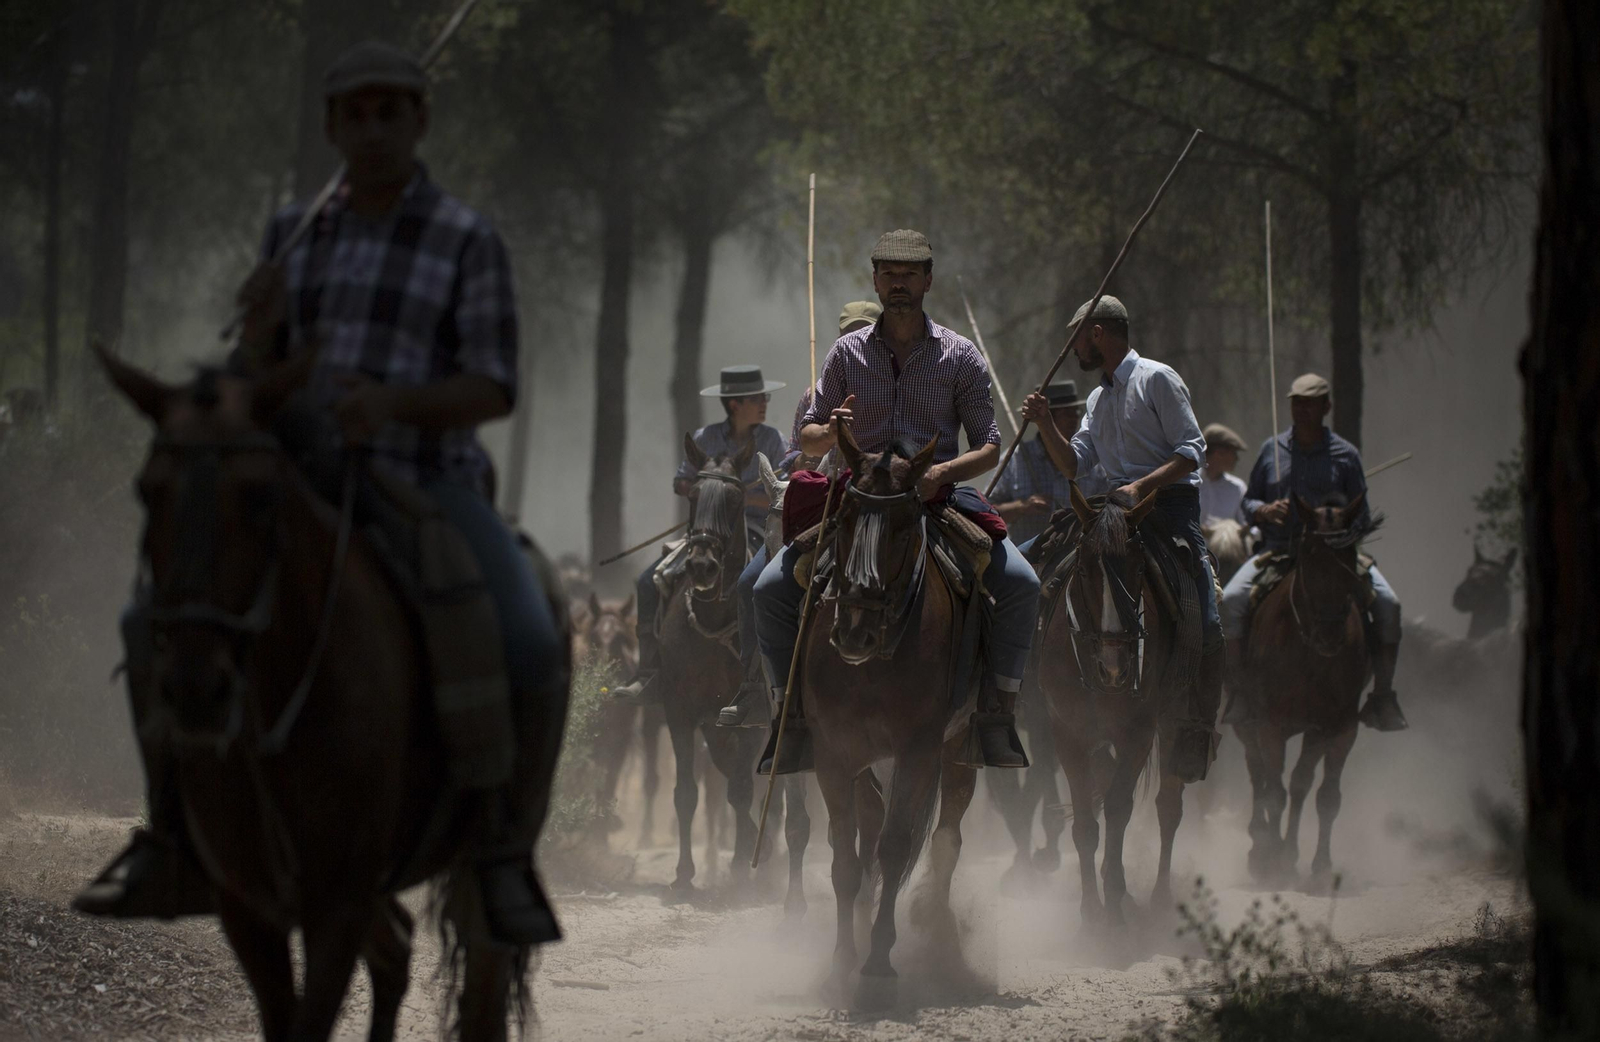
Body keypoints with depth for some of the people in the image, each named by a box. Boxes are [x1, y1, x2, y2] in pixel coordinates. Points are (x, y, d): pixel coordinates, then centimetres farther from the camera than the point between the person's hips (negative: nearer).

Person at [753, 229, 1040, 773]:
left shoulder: (960, 356, 3)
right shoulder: (848, 352, 7)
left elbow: (989, 446, 2)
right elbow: (807, 439, 10)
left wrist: (944, 471, -19)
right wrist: (829, 432, -15)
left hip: (939, 497, -1)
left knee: (1020, 584, -25)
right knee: (772, 590, -17)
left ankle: (996, 711, -16)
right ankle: (793, 714, -6)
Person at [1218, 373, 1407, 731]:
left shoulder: (1345, 454, 5)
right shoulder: (1272, 449, 10)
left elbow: (1361, 514, 7)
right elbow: (1248, 501, 15)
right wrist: (1264, 510, -9)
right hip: (1277, 552, 1)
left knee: (1387, 604, -22)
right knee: (1231, 600, -25)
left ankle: (1382, 694, -9)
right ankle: (1240, 689, -13)